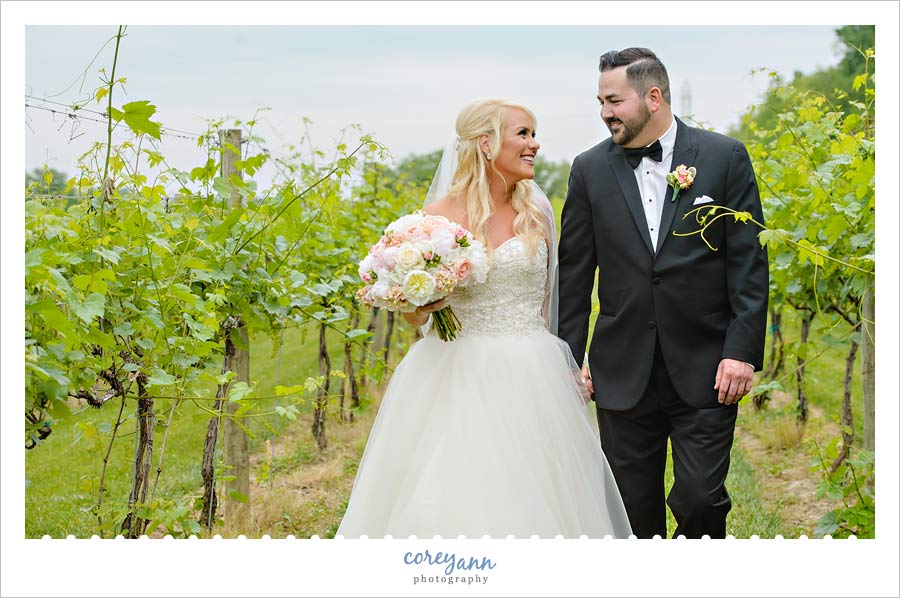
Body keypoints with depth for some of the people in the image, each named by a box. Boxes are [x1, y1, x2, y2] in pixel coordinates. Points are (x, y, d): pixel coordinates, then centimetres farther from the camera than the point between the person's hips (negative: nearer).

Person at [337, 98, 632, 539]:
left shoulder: (536, 211, 6)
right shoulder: (442, 214, -2)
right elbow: (414, 315, 3)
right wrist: (424, 299, -19)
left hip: (530, 380, 2)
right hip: (461, 378, -2)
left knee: (530, 498, 2)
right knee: (452, 502, -5)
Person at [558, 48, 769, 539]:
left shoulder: (725, 157, -1)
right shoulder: (590, 169, 4)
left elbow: (749, 263, -2)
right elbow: (574, 272, 7)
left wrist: (743, 351, -8)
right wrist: (569, 356, 4)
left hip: (705, 371, -2)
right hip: (623, 372, 2)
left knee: (701, 499, -3)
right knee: (635, 510, 9)